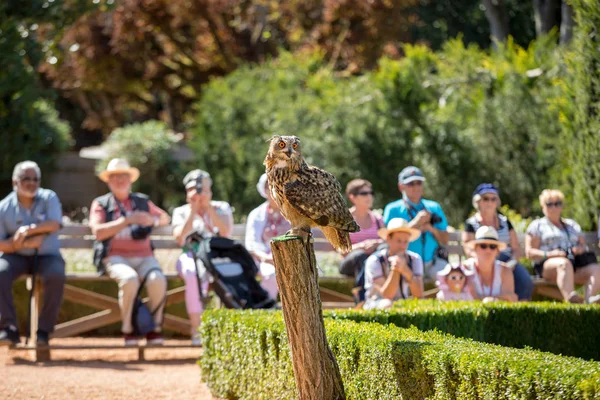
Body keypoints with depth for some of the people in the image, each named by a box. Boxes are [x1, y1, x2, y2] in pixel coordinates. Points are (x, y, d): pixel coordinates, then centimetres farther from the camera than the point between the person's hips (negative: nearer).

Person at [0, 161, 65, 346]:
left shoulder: (49, 198, 0)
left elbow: (54, 225, -15)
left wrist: (28, 230, -21)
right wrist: (25, 244, -20)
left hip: (47, 255, 0)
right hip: (16, 256, 0)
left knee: (56, 276, -33)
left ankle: (44, 329, -21)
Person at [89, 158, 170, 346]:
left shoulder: (142, 201, 20)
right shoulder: (101, 204, 10)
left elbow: (165, 218, 27)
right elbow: (98, 232, -5)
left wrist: (153, 219, 2)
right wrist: (127, 220, -13)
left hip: (144, 257, 3)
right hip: (116, 257, -3)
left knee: (157, 279, -31)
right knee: (130, 279, -37)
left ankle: (155, 329, -19)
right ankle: (127, 329, -22)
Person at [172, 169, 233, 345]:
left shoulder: (222, 208, 15)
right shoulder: (181, 212, 15)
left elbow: (226, 233, -5)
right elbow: (180, 238, -5)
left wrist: (208, 207, -5)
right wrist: (193, 210, -3)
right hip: (192, 257, -1)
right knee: (195, 275, -38)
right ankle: (196, 328, -35)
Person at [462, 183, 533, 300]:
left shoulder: (504, 222, 21)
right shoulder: (471, 224, 10)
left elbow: (516, 248, 17)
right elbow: (470, 251, -1)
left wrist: (513, 261, -7)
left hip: (507, 261, 4)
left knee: (526, 282, -29)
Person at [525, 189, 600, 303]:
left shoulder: (572, 225, 29)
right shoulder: (537, 226, 14)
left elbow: (584, 246, 25)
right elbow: (530, 252, 5)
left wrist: (581, 249, -1)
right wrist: (548, 254, -14)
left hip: (576, 265, 5)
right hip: (547, 265, -5)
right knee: (565, 264, -40)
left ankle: (589, 298, -54)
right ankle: (570, 298, -65)